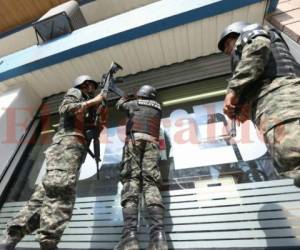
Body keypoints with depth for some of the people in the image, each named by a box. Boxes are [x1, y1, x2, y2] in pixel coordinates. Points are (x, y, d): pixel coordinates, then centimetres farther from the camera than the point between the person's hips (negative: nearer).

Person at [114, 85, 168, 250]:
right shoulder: (157, 108, 28)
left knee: (131, 182, -12)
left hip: (134, 139, -2)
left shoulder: (133, 103, 22)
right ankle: (158, 235, -23)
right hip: (151, 143, 2)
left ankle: (130, 236, -24)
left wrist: (123, 98, 65)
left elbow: (119, 105, 42)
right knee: (151, 184, -9)